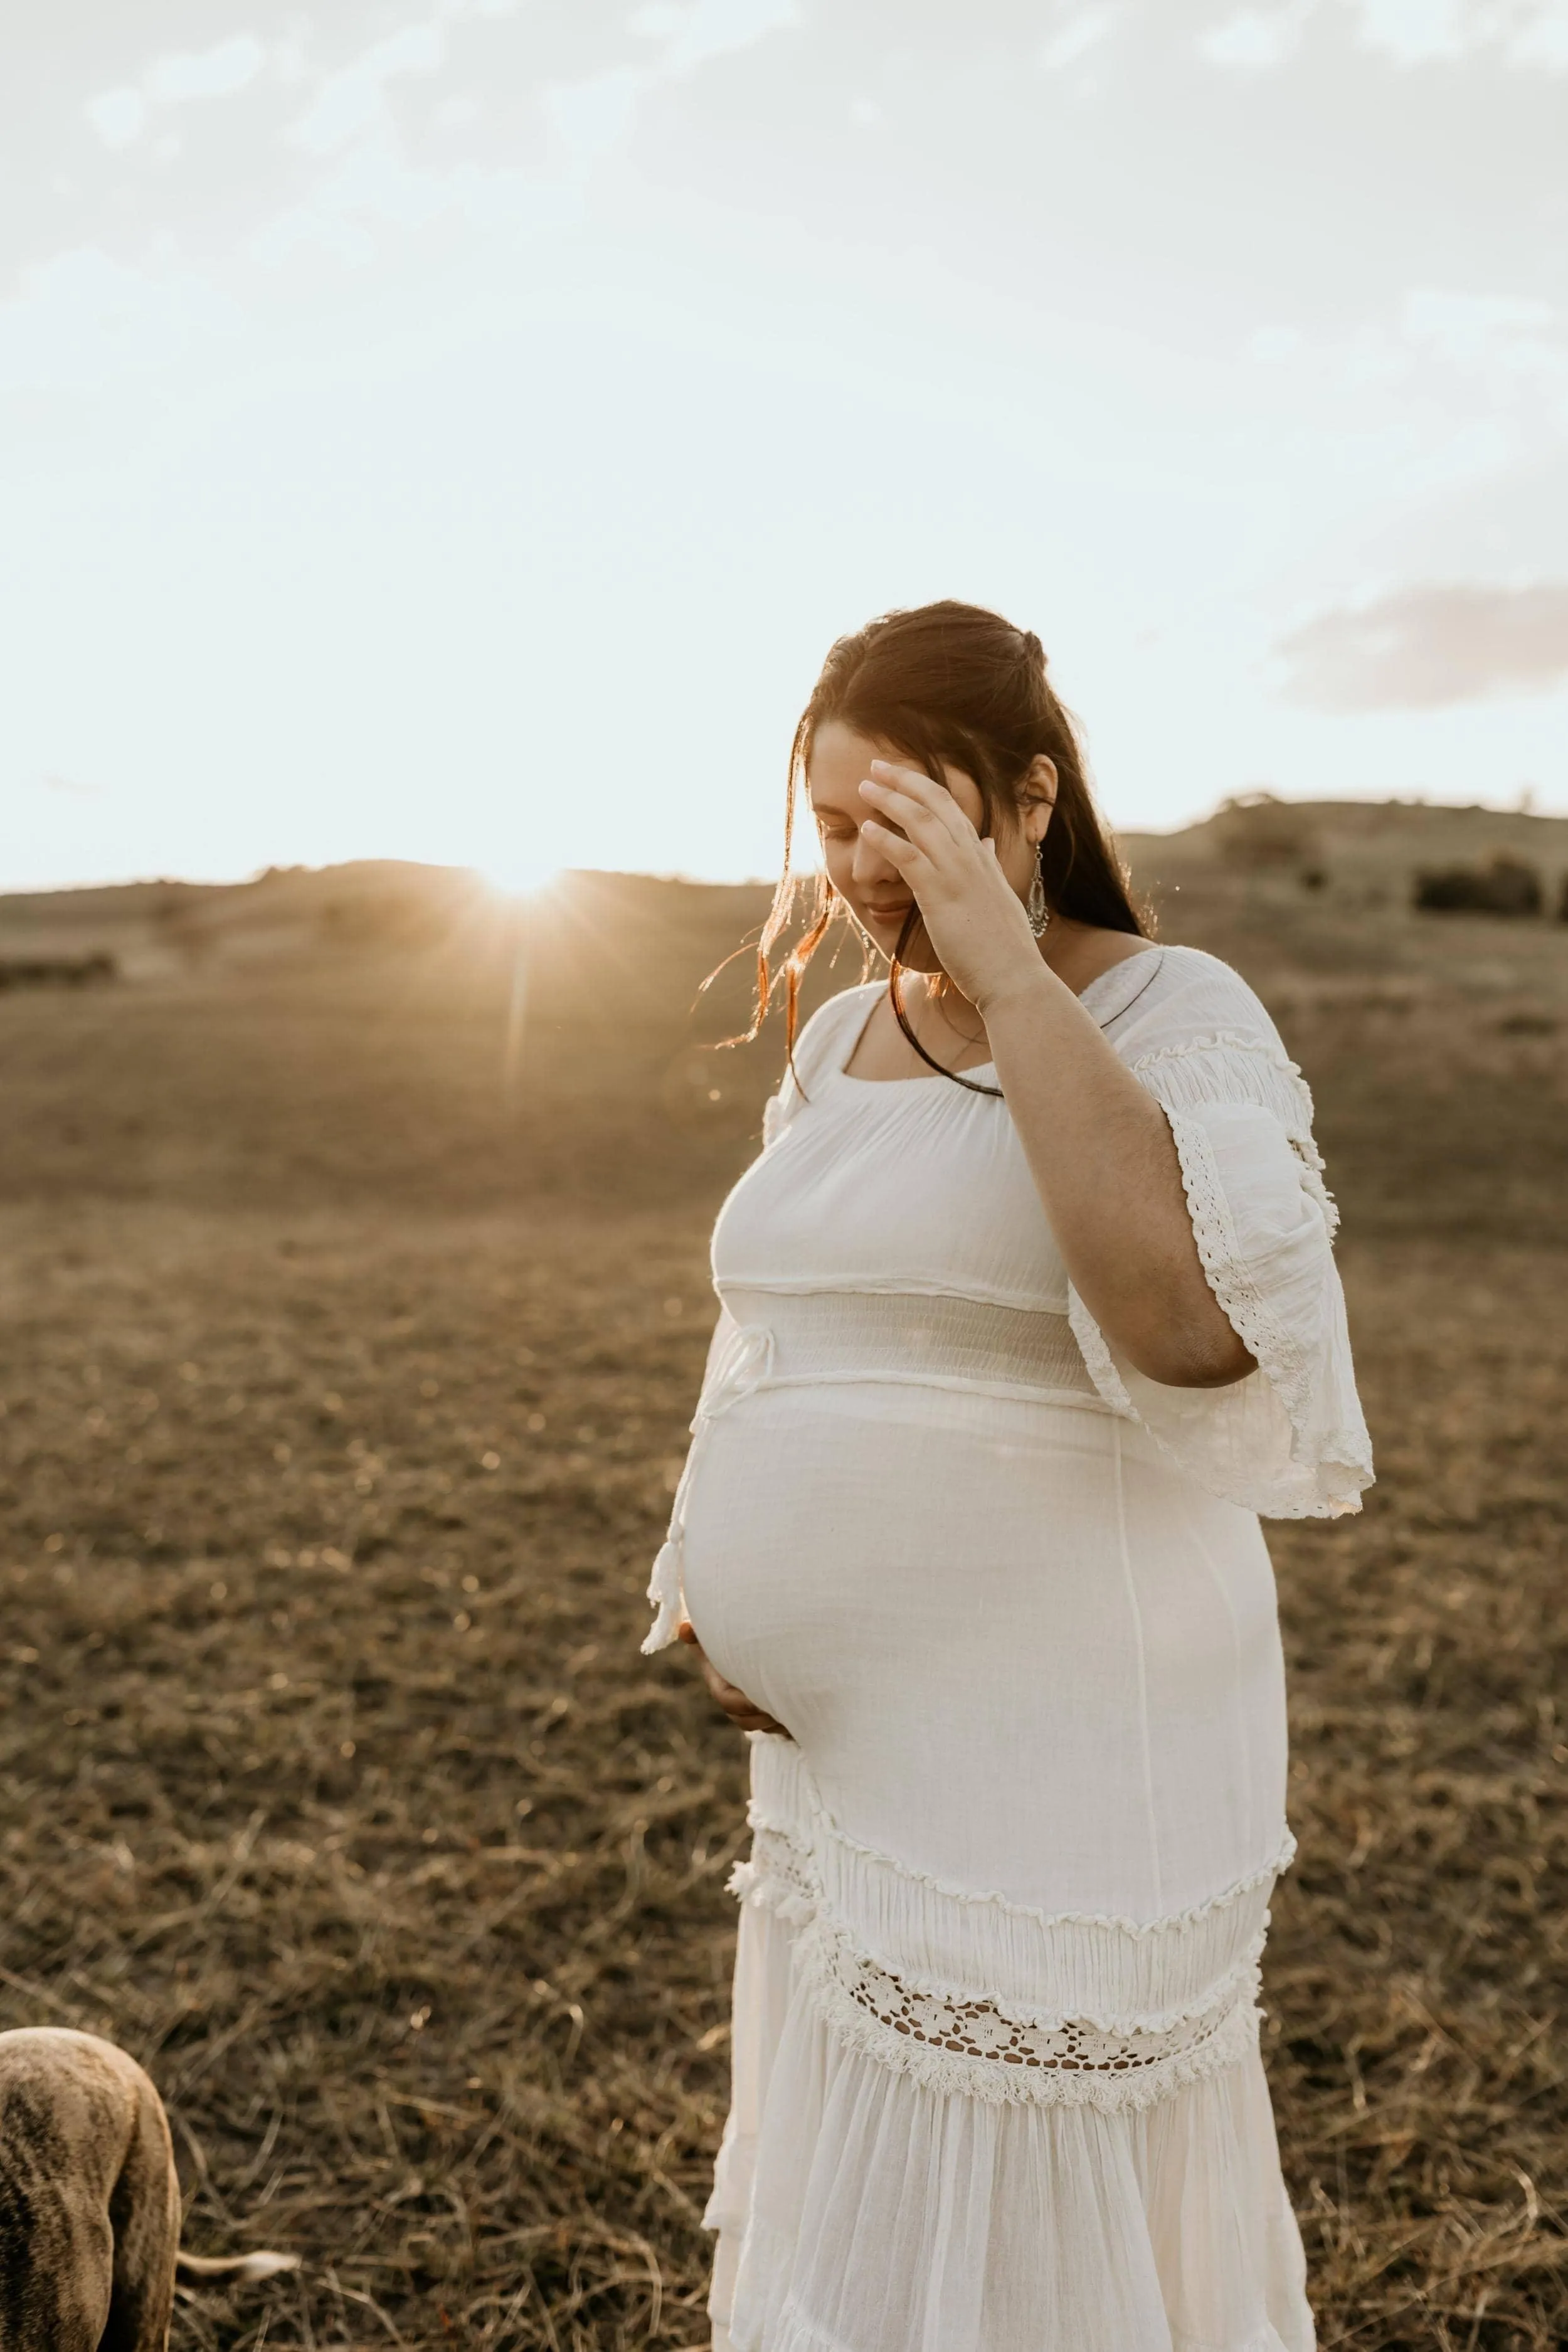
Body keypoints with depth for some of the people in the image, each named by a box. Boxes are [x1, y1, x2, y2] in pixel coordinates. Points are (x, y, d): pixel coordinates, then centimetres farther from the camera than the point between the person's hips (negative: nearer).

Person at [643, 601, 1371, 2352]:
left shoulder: (1176, 1017, -12)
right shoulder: (836, 1040, 8)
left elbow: (1198, 1324, -31)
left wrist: (1010, 972, -26)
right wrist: (707, 1583, 4)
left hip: (1057, 1749, -7)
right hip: (847, 1735, 7)